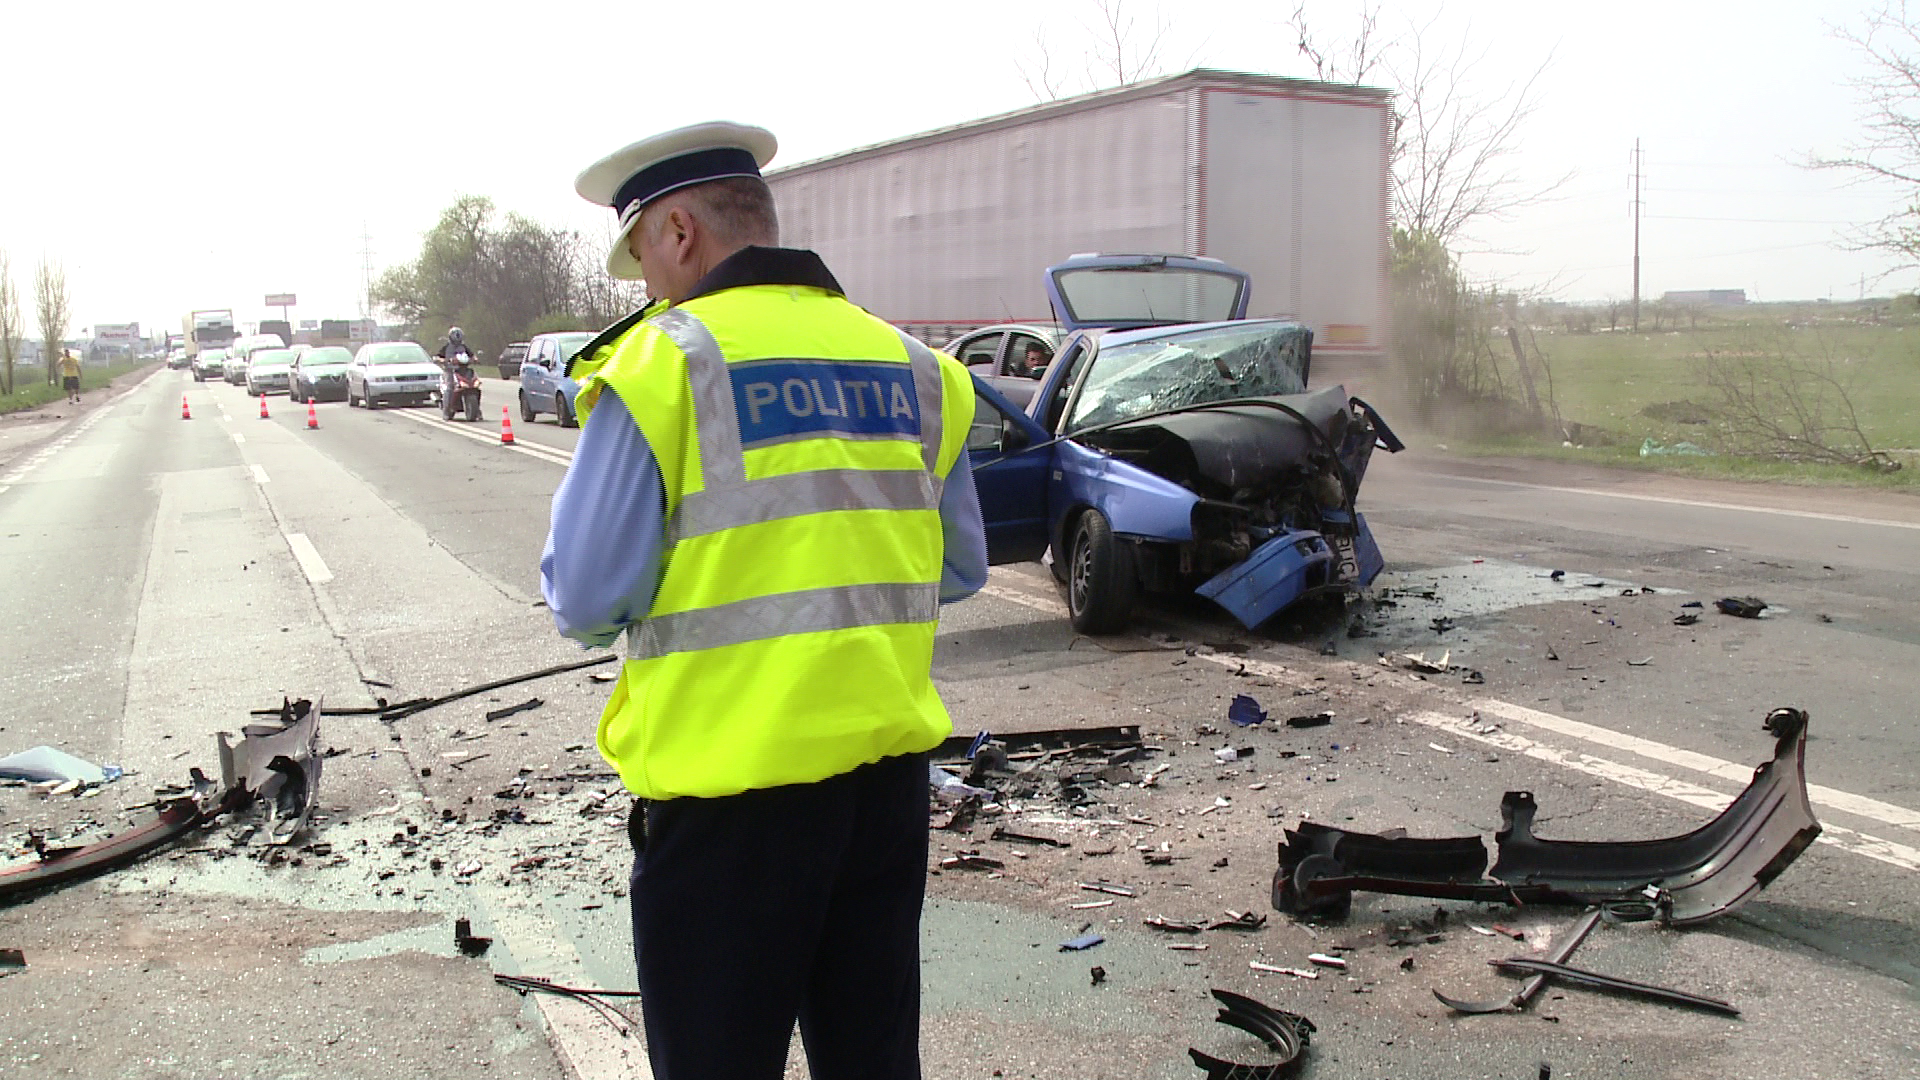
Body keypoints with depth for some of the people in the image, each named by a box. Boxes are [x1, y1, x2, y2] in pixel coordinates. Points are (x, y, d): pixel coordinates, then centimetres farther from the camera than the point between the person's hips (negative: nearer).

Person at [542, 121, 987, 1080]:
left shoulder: (662, 361, -11)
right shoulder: (911, 365, 5)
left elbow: (586, 602, -10)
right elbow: (958, 573, 13)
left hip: (730, 791, -5)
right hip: (890, 767, 6)